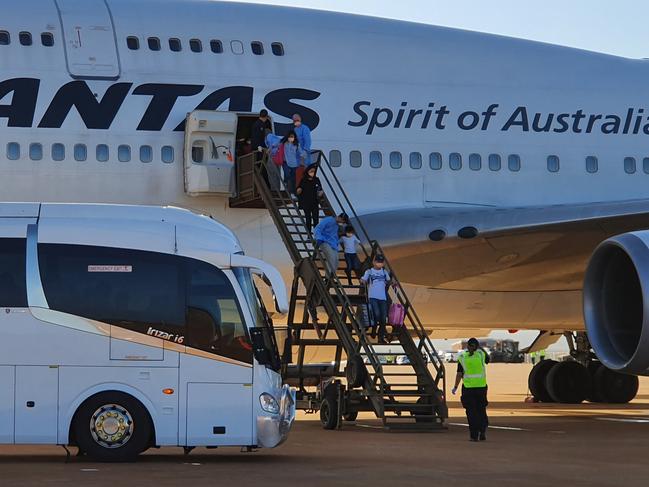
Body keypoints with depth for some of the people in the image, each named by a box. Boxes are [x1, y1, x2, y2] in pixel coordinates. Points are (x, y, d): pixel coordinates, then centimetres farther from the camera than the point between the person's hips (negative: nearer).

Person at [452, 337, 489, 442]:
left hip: (468, 387, -1)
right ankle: (482, 431, 0)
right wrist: (481, 349, 25)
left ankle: (474, 435, 3)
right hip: (481, 386, 1)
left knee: (471, 412, 5)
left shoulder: (462, 357, -2)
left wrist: (455, 387, 4)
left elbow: (459, 374, -4)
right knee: (481, 410, 14)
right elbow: (488, 360, 20)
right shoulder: (481, 354, -1)